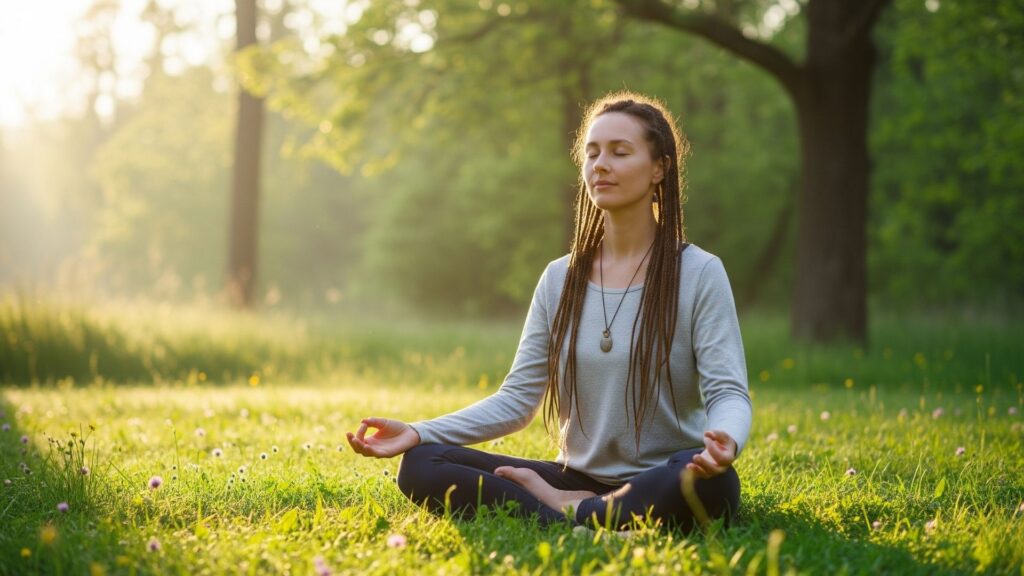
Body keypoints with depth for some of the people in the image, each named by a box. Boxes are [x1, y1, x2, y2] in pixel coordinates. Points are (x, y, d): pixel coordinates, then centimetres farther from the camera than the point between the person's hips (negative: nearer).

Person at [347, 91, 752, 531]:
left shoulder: (699, 274, -4)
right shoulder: (560, 279, 8)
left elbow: (728, 392, -11)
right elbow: (517, 399, 5)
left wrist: (724, 442, -37)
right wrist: (418, 432, -10)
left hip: (662, 488, -3)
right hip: (578, 479, 4)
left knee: (712, 482, -40)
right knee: (422, 465, -13)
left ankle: (566, 512, -18)